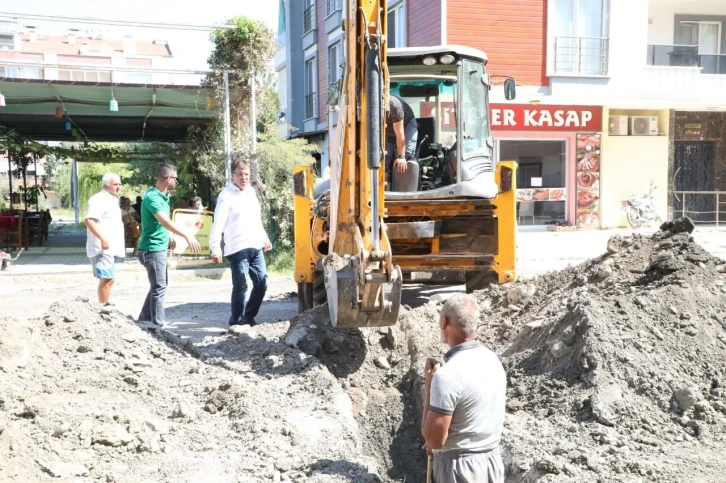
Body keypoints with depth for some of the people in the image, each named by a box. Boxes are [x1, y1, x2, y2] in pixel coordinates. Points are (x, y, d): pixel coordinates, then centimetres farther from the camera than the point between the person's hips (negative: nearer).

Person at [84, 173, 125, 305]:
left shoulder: (111, 200, 20)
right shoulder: (99, 199, -12)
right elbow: (89, 220, -26)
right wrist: (102, 238, -33)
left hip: (109, 248, 11)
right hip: (103, 248, -11)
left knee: (109, 279, 15)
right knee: (106, 279, -14)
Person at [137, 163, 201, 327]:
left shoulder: (163, 196, 10)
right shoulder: (152, 197, -21)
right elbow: (165, 221, -36)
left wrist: (167, 240, 17)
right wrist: (187, 236, -44)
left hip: (159, 248, 10)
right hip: (152, 249, -10)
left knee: (157, 286, 17)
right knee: (159, 288, -5)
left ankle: (144, 319, 26)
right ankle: (158, 326, 1)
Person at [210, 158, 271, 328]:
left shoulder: (251, 191, 13)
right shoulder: (226, 195, -9)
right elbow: (218, 224, -16)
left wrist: (264, 238, 26)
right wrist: (215, 248, -24)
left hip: (255, 247, 8)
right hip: (238, 250, -7)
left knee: (262, 283, 10)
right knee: (240, 287, -5)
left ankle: (248, 317, 26)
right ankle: (236, 323, 7)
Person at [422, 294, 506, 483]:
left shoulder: (448, 374, -24)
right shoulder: (493, 360, 2)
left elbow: (433, 439, -19)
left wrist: (429, 385, -13)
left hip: (460, 467, -8)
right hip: (492, 461, 8)